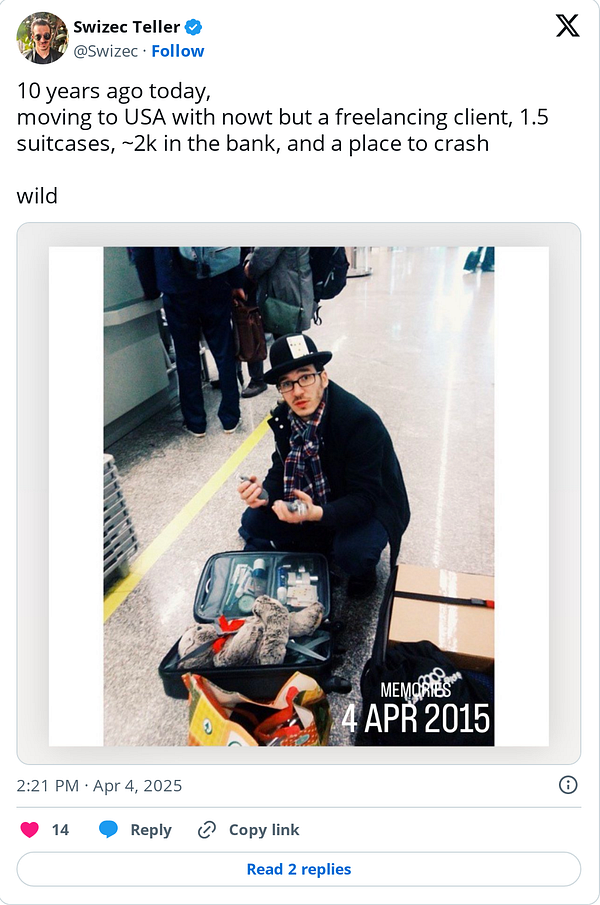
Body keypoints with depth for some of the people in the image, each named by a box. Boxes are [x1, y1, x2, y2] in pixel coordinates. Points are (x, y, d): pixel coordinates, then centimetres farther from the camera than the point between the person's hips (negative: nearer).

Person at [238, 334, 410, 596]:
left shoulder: (362, 421, -31)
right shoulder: (284, 416, -11)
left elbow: (364, 498, -30)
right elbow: (281, 471, -1)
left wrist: (316, 514, -47)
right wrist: (265, 493, -25)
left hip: (368, 507, -6)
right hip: (313, 503, 6)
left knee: (352, 552, -34)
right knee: (253, 521, -5)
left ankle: (363, 571, 5)